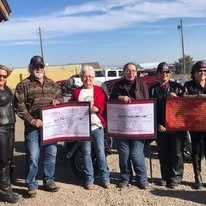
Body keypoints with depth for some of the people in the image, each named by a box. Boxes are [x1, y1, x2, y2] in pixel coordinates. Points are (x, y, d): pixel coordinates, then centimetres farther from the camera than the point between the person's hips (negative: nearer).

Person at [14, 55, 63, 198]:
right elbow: (19, 106, -8)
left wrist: (57, 100, -4)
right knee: (33, 156, -1)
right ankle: (32, 184, 15)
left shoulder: (52, 83, 12)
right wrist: (32, 120, -16)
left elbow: (60, 96, 21)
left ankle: (49, 181, 27)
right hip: (33, 126, -4)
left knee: (51, 154, 11)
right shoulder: (23, 85, -3)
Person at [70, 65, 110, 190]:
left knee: (101, 152, 0)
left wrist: (97, 109, -15)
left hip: (97, 125, -1)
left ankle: (105, 178, 11)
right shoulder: (77, 92, 10)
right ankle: (89, 179, 16)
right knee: (86, 153, 6)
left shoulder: (99, 90, 7)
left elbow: (106, 106, 2)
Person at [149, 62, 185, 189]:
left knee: (177, 153, 3)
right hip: (160, 127, 1)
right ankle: (166, 177, 23)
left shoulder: (177, 87, 4)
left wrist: (175, 97, -16)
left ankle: (175, 178, 15)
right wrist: (157, 124, -6)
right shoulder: (153, 89, 6)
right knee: (163, 153, 9)